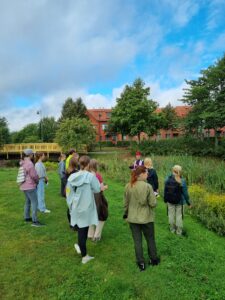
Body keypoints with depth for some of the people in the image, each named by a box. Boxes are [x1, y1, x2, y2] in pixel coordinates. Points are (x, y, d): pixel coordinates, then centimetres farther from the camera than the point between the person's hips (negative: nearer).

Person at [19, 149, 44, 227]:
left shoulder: (23, 162, 8)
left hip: (24, 185, 10)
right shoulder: (29, 163, -21)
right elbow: (34, 175, -18)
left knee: (28, 201, 20)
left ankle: (27, 217, 31)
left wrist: (35, 181, 8)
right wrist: (37, 181, 2)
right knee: (34, 202, -6)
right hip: (30, 186, -10)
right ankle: (34, 221, -6)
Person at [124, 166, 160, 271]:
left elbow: (126, 203, 2)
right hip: (146, 218, -2)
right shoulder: (147, 186, -19)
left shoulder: (128, 186, -8)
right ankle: (153, 259, 37)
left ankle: (141, 263, 25)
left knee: (137, 241, 15)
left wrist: (126, 213, 17)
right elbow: (153, 203, -16)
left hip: (133, 218, 2)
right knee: (150, 239, 20)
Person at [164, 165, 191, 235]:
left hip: (170, 201, 2)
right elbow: (185, 193, -11)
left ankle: (172, 230, 28)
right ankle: (179, 231, 21)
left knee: (171, 215, 15)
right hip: (179, 201, -2)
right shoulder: (182, 181, -16)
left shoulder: (168, 179, -10)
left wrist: (165, 199, 11)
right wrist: (188, 202, 1)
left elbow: (165, 191, -2)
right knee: (179, 216, 11)